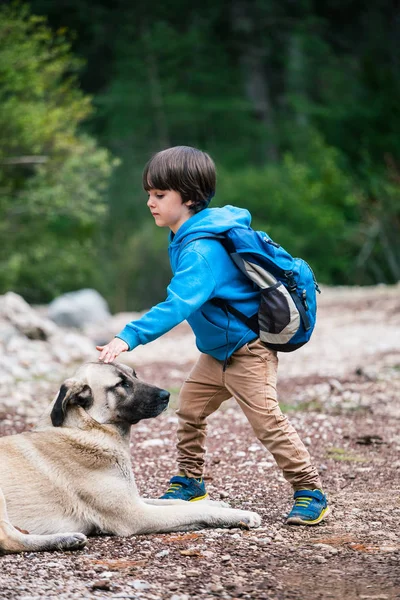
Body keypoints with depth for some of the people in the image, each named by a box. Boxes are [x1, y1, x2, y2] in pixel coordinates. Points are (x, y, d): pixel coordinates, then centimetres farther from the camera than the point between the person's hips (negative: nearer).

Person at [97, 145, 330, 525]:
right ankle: (189, 483, 28)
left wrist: (129, 337, -49)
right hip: (218, 350, 10)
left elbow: (178, 304, -42)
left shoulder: (202, 250, -29)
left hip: (248, 348, -10)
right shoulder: (188, 237, 3)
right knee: (190, 410, 14)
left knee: (267, 421, -11)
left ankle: (310, 493, -2)